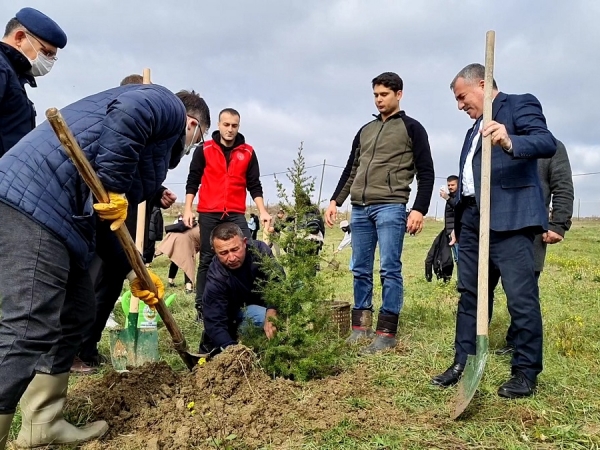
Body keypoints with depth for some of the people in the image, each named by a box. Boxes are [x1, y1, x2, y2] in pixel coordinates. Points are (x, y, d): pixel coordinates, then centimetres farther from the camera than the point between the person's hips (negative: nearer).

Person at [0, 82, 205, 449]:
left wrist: (134, 273, 21)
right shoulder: (170, 106, 6)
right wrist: (114, 187, -20)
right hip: (36, 199, -11)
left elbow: (100, 221, 24)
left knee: (75, 316, 15)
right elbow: (128, 113, -21)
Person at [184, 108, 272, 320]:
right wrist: (188, 209, -3)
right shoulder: (204, 150, 5)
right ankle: (202, 306, 12)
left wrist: (262, 211, -1)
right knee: (207, 259, 5)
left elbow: (254, 185, 9)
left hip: (236, 215, 1)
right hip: (208, 214, -1)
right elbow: (192, 181, 6)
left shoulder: (248, 152, 8)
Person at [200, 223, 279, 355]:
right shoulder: (216, 278, -33)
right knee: (260, 315, -33)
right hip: (239, 312, -3)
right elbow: (215, 322, -35)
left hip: (265, 303, 4)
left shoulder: (260, 250, -26)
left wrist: (272, 311, -48)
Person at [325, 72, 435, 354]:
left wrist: (419, 209, -10)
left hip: (390, 208, -5)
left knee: (390, 269, -6)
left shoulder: (412, 128, 6)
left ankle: (387, 332, -1)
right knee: (360, 270, 7)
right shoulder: (365, 131, 21)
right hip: (359, 209, 6)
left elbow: (426, 173, 0)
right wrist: (336, 201, 12)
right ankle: (360, 326, 15)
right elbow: (350, 171, 22)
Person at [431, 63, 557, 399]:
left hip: (508, 217, -8)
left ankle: (527, 372, 9)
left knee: (521, 296, -3)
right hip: (472, 217, 9)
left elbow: (548, 143, -16)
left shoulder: (520, 104, 1)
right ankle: (464, 363, 19)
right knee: (470, 293, 10)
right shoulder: (476, 126, 25)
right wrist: (460, 222, 18)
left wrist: (510, 142, -35)